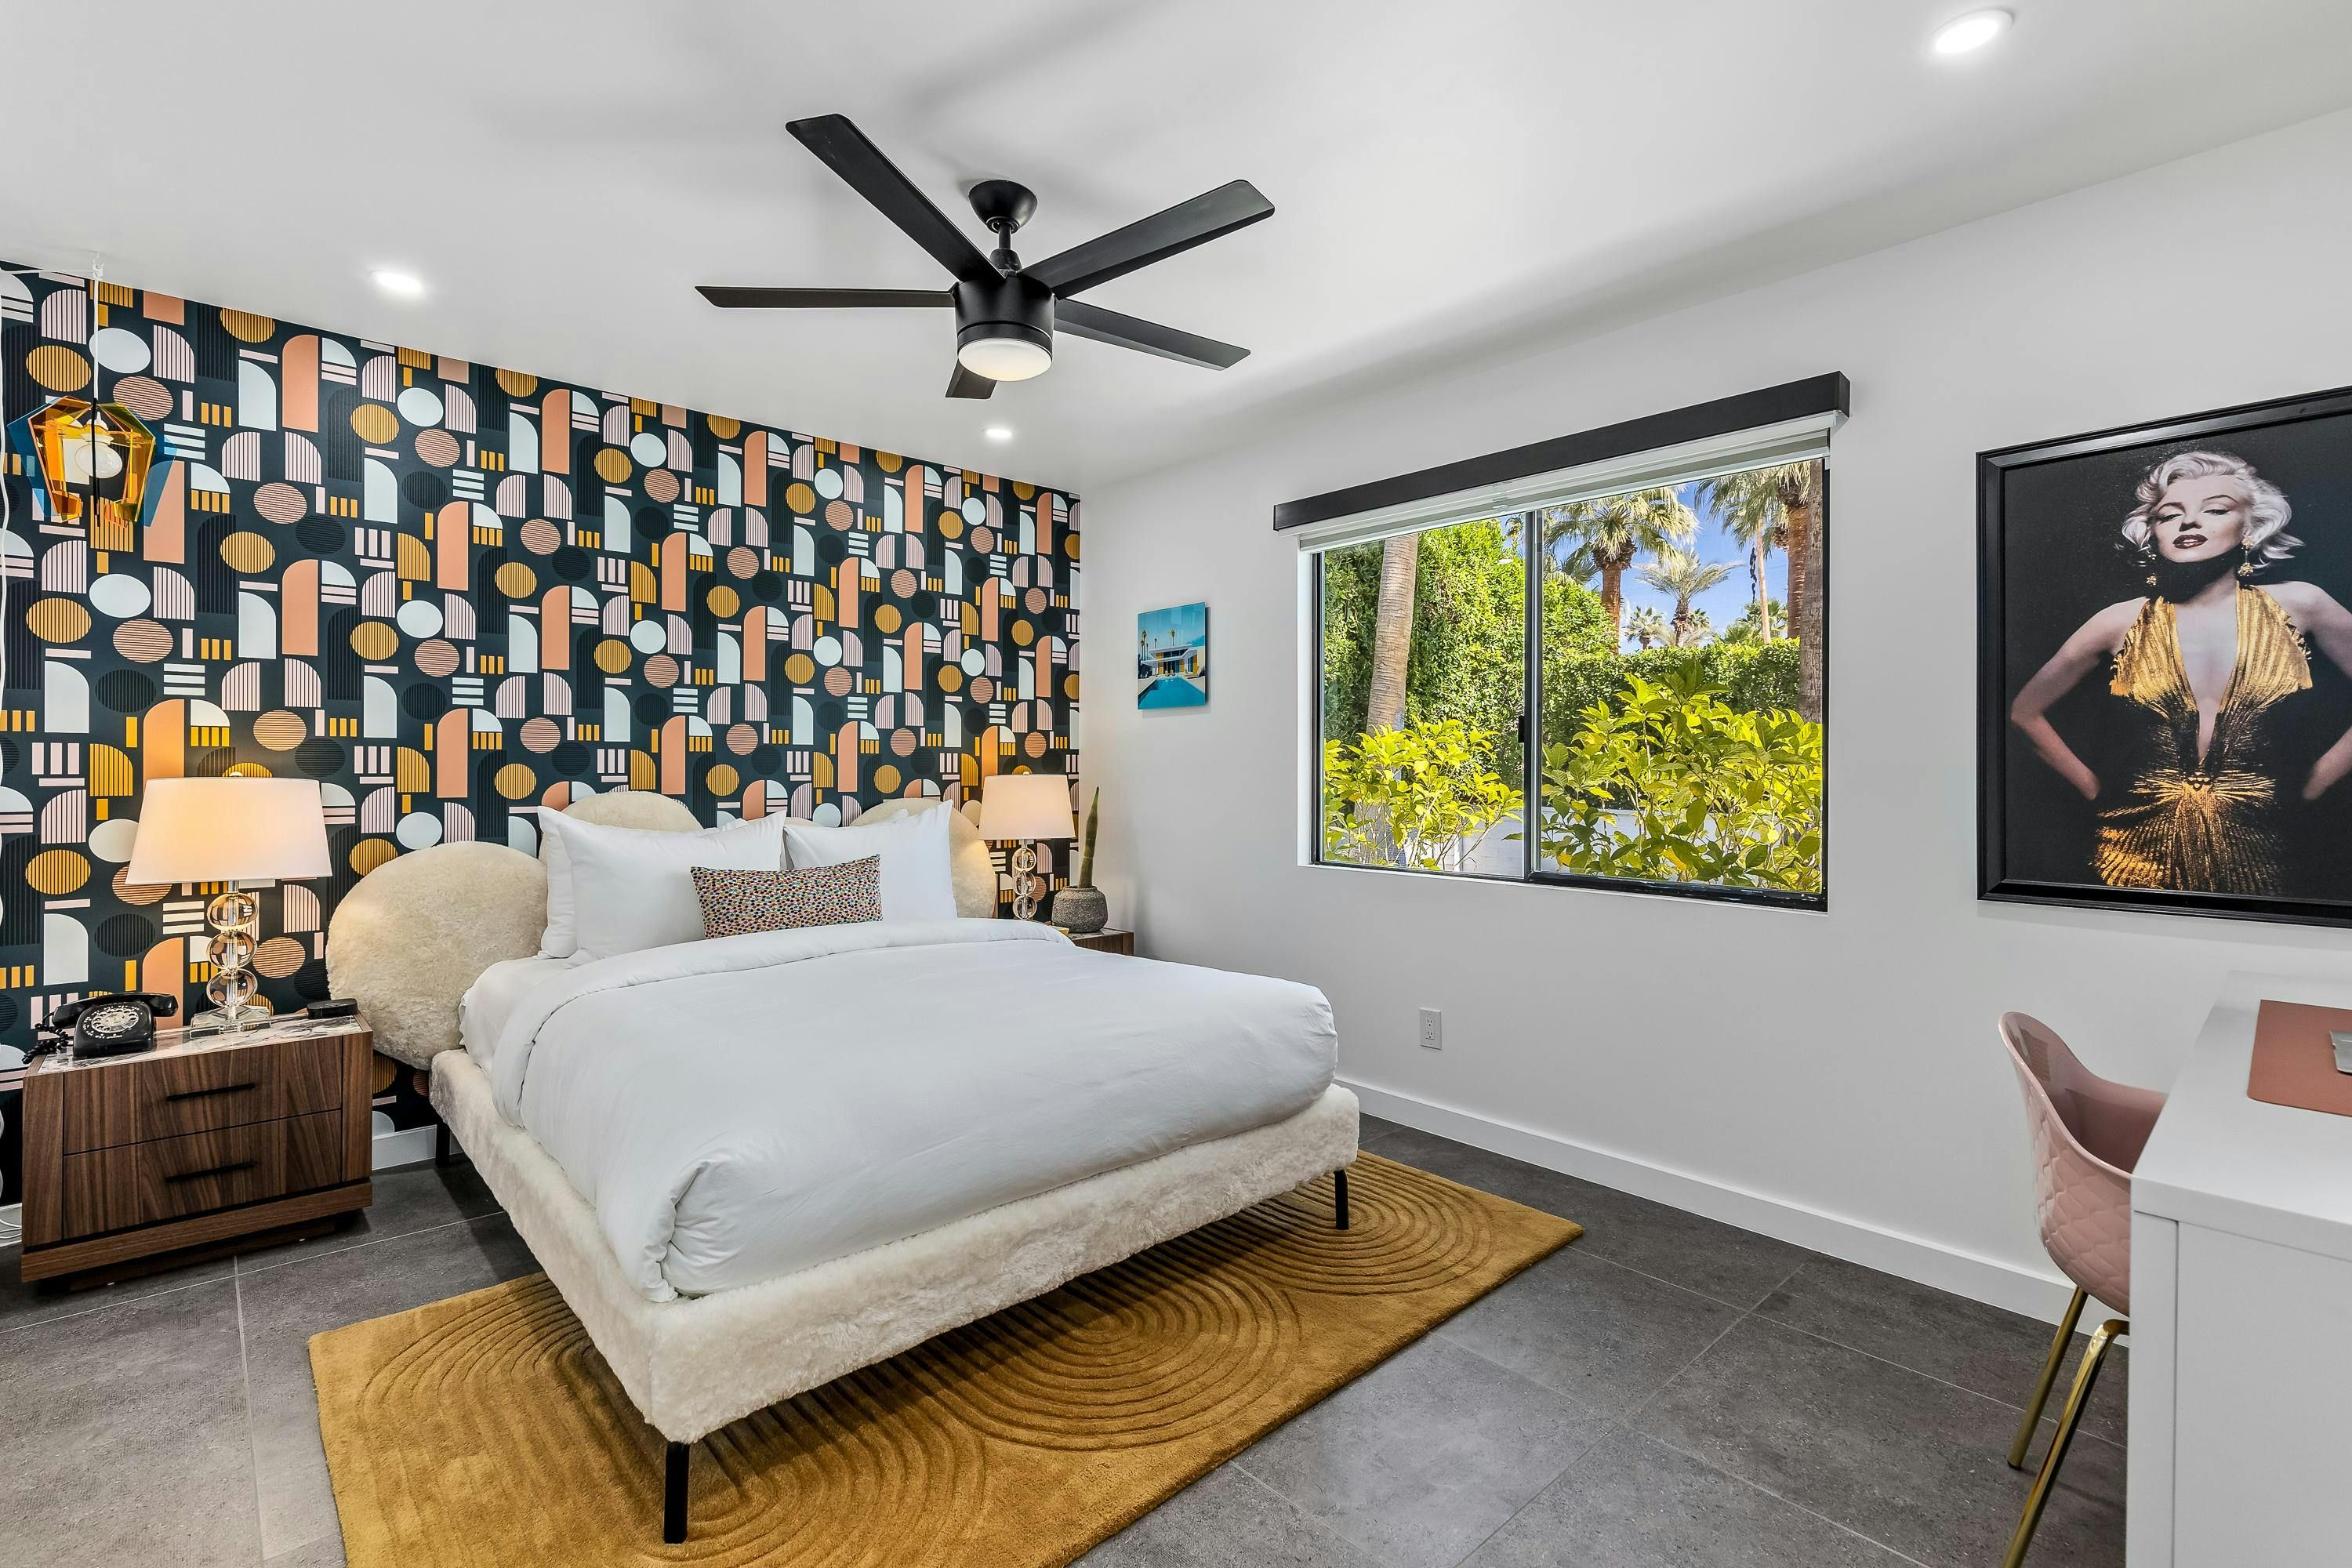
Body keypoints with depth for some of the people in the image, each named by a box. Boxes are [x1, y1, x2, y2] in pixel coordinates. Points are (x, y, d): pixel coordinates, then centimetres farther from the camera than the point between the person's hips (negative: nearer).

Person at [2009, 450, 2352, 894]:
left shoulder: (2299, 605, 1)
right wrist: (2095, 790, 4)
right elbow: (2026, 712, 5)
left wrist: (2313, 785, 4)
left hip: (2252, 849, 1)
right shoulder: (2121, 622, -3)